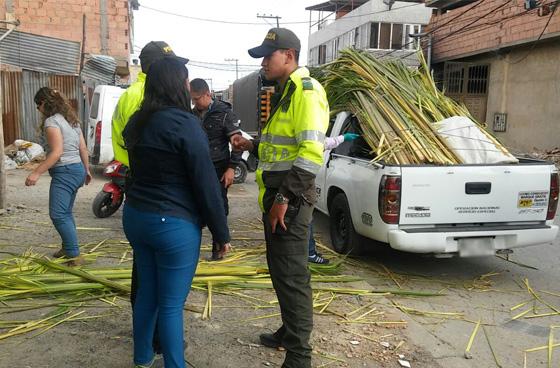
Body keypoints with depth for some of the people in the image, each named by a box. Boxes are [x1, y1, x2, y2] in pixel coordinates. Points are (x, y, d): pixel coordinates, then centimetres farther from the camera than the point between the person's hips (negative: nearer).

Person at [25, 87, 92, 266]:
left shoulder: (51, 121, -12)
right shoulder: (71, 119, 15)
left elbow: (57, 152, -21)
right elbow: (83, 148, 15)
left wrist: (37, 172, -21)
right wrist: (87, 170, 23)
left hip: (64, 172, -10)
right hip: (77, 169, 10)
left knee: (58, 215, -9)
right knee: (65, 213, 18)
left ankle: (74, 256, -10)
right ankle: (67, 249, 27)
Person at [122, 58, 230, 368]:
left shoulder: (137, 122, 8)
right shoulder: (184, 123, -16)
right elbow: (206, 184, -16)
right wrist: (221, 232, -9)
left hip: (135, 216, 8)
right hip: (173, 224, -8)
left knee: (146, 292, 20)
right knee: (171, 304, 3)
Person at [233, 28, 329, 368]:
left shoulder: (306, 90, -14)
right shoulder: (285, 92, 18)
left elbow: (312, 152, -24)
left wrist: (285, 198, -24)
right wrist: (253, 145, 14)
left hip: (290, 200, -10)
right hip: (275, 195, 10)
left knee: (292, 275, -4)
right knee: (280, 270, 19)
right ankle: (289, 332, 36)